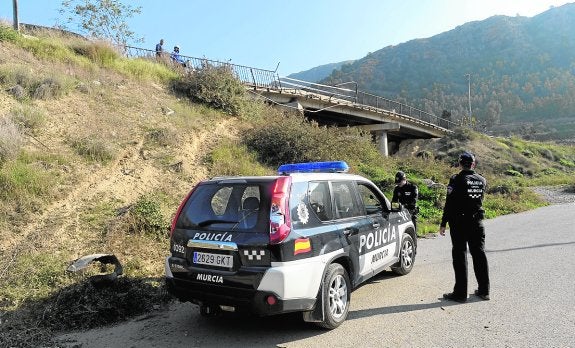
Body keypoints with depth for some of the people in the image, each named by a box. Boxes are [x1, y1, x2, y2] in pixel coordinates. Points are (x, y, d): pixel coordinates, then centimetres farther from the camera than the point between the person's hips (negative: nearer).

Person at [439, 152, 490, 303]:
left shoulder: (456, 180, -13)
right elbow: (480, 199, 14)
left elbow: (449, 204, -14)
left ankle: (460, 293, 3)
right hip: (477, 222, 5)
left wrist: (443, 224, -9)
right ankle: (484, 290, 23)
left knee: (460, 256, 1)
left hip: (459, 223, -5)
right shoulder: (482, 180, 3)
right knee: (479, 254, 14)